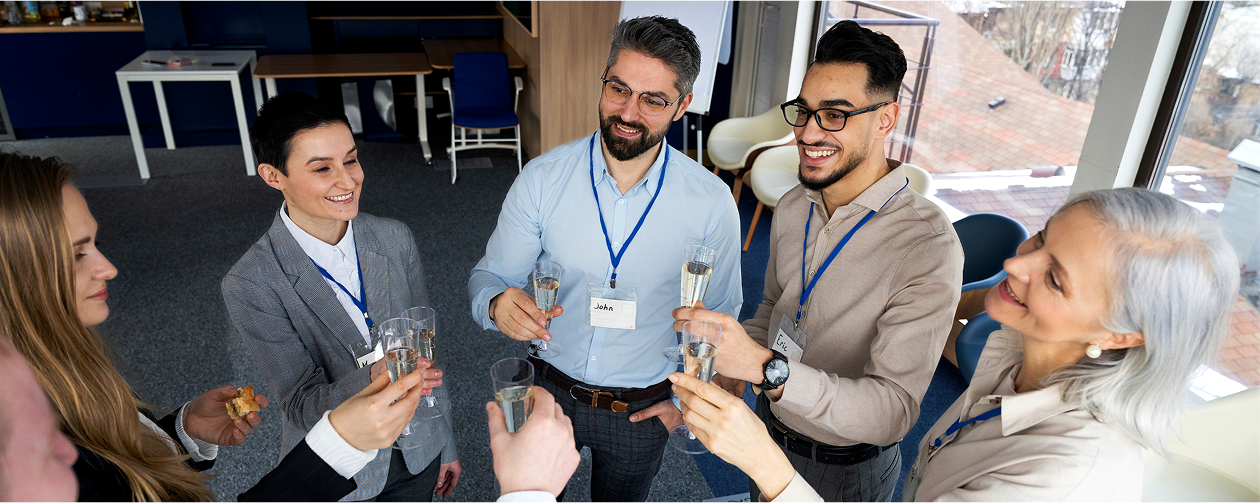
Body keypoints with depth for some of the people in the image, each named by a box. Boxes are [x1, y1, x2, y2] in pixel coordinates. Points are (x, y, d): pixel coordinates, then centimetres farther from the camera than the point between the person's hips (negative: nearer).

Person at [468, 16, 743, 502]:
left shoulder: (712, 201, -16)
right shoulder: (542, 178, -16)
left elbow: (719, 314, -1)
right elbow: (489, 276, -7)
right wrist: (497, 304, -29)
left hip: (643, 410, 0)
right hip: (552, 392, 1)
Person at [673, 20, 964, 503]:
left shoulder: (929, 247, -29)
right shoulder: (792, 208, -6)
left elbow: (893, 412, -33)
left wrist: (765, 366, -46)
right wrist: (734, 362, -9)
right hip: (770, 428, 5)